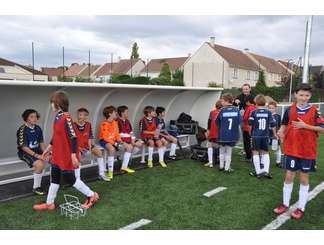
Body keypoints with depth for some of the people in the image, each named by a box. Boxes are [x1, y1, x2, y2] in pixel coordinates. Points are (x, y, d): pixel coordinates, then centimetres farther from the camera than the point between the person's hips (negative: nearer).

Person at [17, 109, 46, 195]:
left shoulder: (38, 128, 2)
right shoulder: (22, 130, -15)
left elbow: (41, 143, 7)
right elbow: (23, 147, -18)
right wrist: (36, 155, -26)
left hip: (37, 150, 7)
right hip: (25, 152, -7)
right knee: (40, 164, -29)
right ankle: (36, 187, -10)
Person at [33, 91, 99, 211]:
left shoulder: (66, 118, -23)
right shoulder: (57, 117, 5)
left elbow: (73, 137, -24)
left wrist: (73, 155, -23)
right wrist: (49, 148, 25)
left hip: (66, 156, -9)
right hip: (57, 154, 9)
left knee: (70, 178, 4)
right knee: (54, 177, 16)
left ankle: (92, 195, 19)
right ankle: (49, 203, 30)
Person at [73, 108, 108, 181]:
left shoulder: (88, 125, 0)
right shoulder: (73, 125, -13)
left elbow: (89, 138, 3)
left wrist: (90, 148, -10)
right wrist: (79, 148, -20)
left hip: (86, 145, 5)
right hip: (76, 147, -5)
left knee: (98, 152, -10)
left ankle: (101, 174, 1)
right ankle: (77, 179, -27)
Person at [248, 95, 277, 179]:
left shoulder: (253, 112, -5)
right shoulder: (268, 112, 1)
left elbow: (250, 125, -4)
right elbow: (272, 125, 3)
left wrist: (250, 133, 14)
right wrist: (275, 134, 18)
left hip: (256, 135, -2)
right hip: (265, 136, 3)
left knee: (255, 152, 6)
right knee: (265, 152, 14)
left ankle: (258, 172, 7)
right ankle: (266, 170, 5)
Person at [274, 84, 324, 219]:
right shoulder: (289, 110, -1)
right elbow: (284, 125, 7)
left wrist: (305, 126, -18)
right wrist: (281, 132, -13)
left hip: (308, 151, -1)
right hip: (291, 149, 1)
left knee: (304, 178, 8)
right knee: (289, 176, 8)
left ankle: (301, 208, 20)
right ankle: (285, 204, 23)